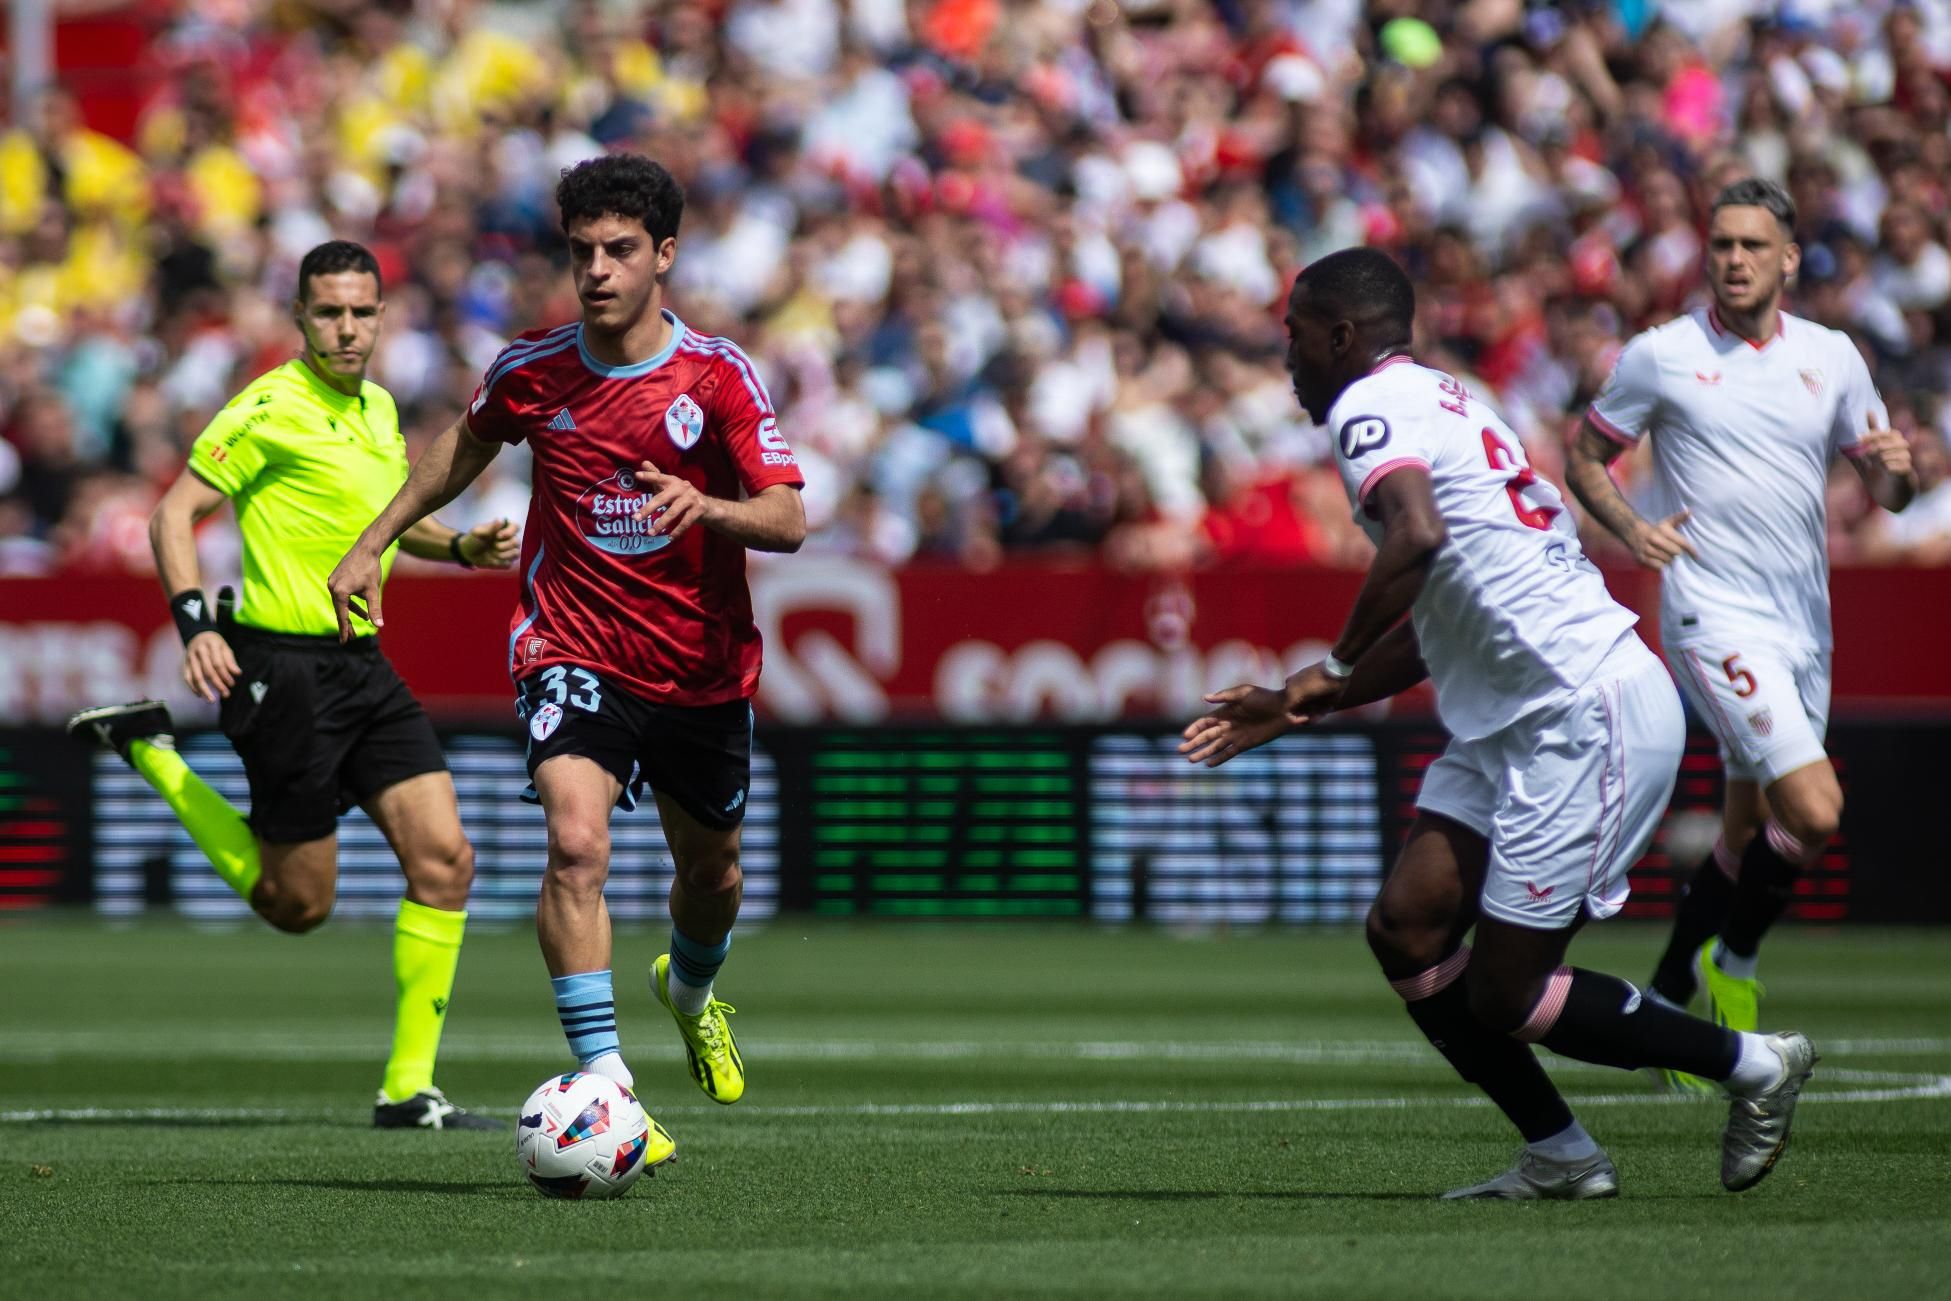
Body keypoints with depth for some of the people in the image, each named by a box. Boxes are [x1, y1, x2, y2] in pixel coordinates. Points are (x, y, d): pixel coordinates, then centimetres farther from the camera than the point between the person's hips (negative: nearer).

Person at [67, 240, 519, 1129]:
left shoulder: (378, 409, 13)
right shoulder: (272, 410, -12)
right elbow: (174, 513, -13)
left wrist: (461, 548, 12)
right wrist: (195, 623, -26)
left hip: (361, 666, 7)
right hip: (285, 666, -7)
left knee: (445, 860, -5)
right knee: (298, 905, 0)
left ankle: (408, 1089, 1)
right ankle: (148, 751, 18)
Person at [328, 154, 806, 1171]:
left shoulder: (718, 375, -11)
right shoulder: (533, 371, -5)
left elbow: (787, 520, -18)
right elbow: (464, 447, 18)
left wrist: (703, 507, -38)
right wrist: (372, 545, 18)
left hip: (703, 669, 1)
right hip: (573, 653, -1)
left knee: (712, 872, 19)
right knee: (576, 843, -27)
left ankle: (690, 991, 56)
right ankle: (604, 1083, -28)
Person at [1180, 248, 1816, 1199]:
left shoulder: (1371, 408, -10)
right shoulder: (1436, 402, 21)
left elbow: (1419, 537, -33)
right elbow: (1435, 635, 27)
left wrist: (1333, 670, -19)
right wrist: (1294, 712, 28)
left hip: (1589, 719, -10)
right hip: (1510, 723, 10)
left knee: (1502, 996, -5)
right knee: (1406, 929, 2)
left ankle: (1752, 1064, 9)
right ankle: (1559, 1156, 7)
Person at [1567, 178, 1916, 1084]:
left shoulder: (1832, 357, 8)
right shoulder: (1661, 356, -3)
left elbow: (1884, 489, 13)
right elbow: (1585, 458, 6)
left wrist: (1895, 468, -11)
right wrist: (1633, 531, -12)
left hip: (1802, 626, 5)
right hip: (1713, 616, -5)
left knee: (1749, 836, 11)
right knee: (1814, 811, -20)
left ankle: (1666, 1003, 28)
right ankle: (1732, 964, 4)